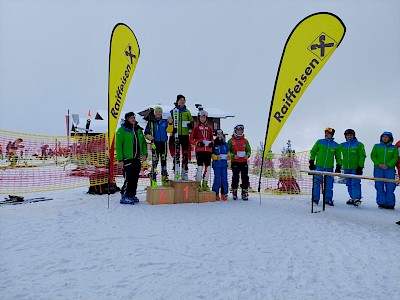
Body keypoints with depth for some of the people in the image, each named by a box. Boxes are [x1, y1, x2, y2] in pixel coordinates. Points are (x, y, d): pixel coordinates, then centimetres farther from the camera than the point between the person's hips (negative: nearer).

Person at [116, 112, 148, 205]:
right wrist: (120, 159, -13)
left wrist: (144, 153, 4)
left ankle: (132, 195, 22)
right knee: (129, 178, -9)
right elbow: (118, 145, -8)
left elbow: (143, 142, 19)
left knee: (135, 178, 10)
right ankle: (124, 197, 0)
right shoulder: (122, 130, -5)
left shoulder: (138, 129, 14)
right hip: (127, 159, -6)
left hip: (137, 158, 6)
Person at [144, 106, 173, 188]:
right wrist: (148, 136, -16)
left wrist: (170, 123, -23)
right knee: (155, 161, -7)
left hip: (163, 143, 3)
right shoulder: (151, 122, 3)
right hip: (155, 144, -2)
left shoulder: (165, 122, 8)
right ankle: (153, 180, -3)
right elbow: (146, 133, 5)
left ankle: (164, 178, 17)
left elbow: (169, 130, -7)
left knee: (164, 161, 8)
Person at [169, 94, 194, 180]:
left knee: (185, 153, 3)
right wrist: (172, 129, -11)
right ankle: (176, 172, 4)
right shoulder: (173, 111, 7)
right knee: (176, 153, -2)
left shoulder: (187, 111, 13)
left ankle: (184, 172, 12)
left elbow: (191, 121, 16)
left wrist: (190, 125, -7)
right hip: (176, 135, -2)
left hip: (185, 135, 2)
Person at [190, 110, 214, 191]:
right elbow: (191, 139, 3)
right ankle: (198, 184, 1)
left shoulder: (209, 128, 14)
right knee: (200, 167, -9)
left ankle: (205, 184, 17)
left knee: (207, 167, 5)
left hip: (208, 150, 4)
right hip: (199, 150, -4)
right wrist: (197, 143, -13)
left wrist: (211, 142, 1)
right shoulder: (196, 127, 4)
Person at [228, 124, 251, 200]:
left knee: (245, 178, 2)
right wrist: (233, 156, -14)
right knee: (235, 178, 0)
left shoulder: (245, 140, 13)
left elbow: (249, 150, 16)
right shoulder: (231, 141, 4)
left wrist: (247, 155, -5)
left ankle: (245, 193, 12)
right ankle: (234, 192, 13)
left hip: (244, 162, 3)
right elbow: (227, 151, 2)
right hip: (235, 162, -2)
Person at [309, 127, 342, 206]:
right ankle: (315, 198, 8)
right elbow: (313, 152, 7)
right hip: (319, 166, -1)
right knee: (317, 182, -2)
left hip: (329, 168, 1)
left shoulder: (336, 145, 8)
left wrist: (338, 166, 10)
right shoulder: (319, 142, 4)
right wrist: (311, 162, 1)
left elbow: (338, 157, 15)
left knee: (329, 184, 4)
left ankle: (328, 199, 15)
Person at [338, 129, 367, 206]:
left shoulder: (359, 145, 0)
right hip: (346, 168, 5)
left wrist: (360, 166, -11)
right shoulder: (342, 145, 11)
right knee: (349, 184, 9)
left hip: (356, 168, -4)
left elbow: (362, 156, -4)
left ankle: (357, 198, -7)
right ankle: (352, 198, 18)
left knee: (356, 183, -9)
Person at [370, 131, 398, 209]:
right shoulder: (376, 146, 9)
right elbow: (373, 156, 5)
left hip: (390, 169, -1)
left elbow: (395, 158, 1)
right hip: (378, 169, 1)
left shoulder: (394, 148, 6)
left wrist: (388, 165, -14)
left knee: (390, 187, -1)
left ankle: (390, 204, 6)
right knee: (379, 187, 2)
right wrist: (378, 164, -10)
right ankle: (381, 203, 9)